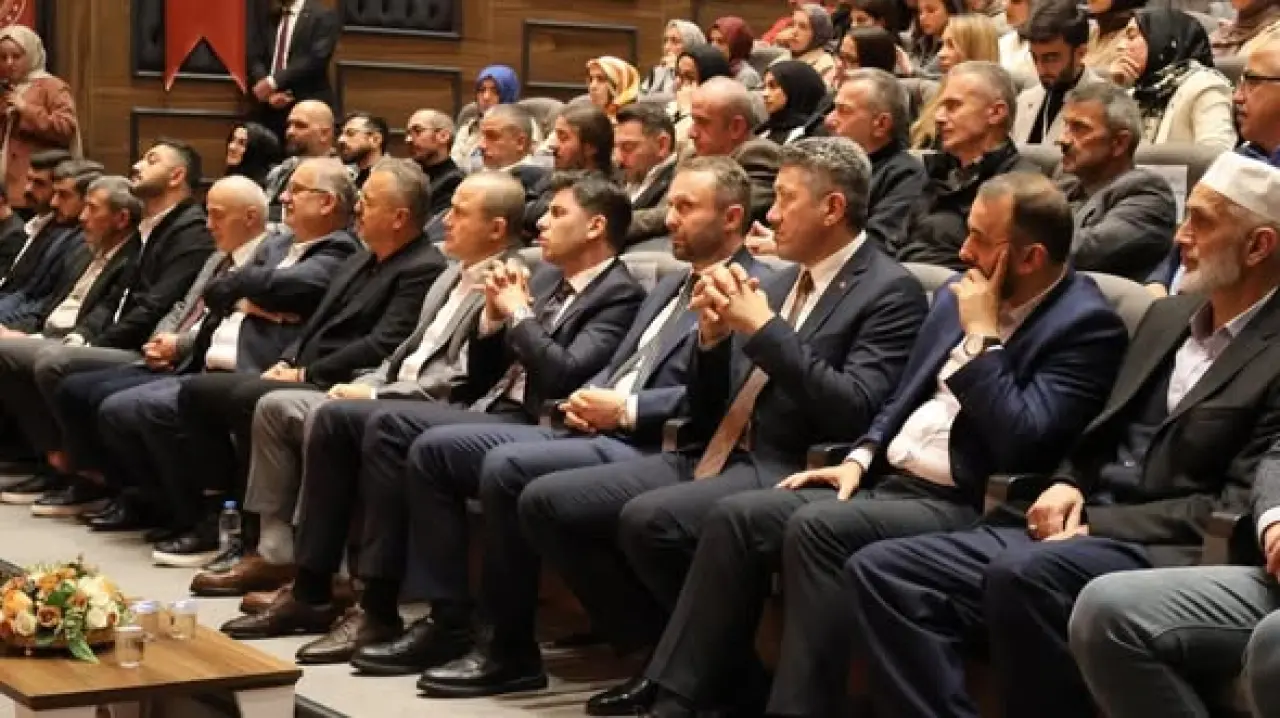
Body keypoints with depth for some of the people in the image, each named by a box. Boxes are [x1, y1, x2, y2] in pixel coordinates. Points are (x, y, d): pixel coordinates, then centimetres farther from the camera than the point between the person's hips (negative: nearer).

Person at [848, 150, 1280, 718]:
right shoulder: (1168, 316, 19)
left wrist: (1097, 521, -14)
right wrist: (1068, 485, 3)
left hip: (1165, 554, -8)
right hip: (1081, 526, 8)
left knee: (1023, 575, -38)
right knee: (880, 570, -10)